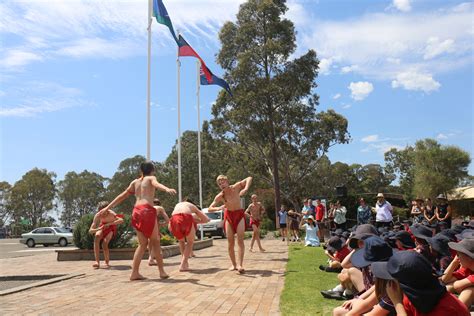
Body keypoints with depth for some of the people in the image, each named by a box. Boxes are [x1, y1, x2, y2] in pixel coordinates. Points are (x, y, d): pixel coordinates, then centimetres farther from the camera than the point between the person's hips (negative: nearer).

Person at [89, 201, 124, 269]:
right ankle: (97, 262, -28)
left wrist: (109, 224, -60)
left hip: (111, 227, -2)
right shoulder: (97, 216, -31)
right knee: (97, 236, -28)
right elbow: (90, 231, -31)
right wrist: (99, 229, -51)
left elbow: (121, 220, -55)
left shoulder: (111, 213, -38)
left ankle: (107, 262, 3)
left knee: (105, 243, -21)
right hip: (102, 226, 2)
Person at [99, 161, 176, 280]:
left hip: (136, 212, 5)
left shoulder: (135, 182, 24)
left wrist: (108, 207, 33)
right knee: (155, 242, 4)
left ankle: (134, 272, 6)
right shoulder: (151, 178, 9)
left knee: (142, 243, 12)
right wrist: (167, 189, -35)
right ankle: (162, 271, 5)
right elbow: (157, 184, -15)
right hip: (147, 210, -5)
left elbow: (122, 196, 26)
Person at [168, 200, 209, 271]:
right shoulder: (192, 206, 34)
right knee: (190, 242, 18)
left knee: (181, 241, 30)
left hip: (174, 219, 3)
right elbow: (206, 219, 30)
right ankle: (183, 265, 6)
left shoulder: (177, 205, 41)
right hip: (186, 218, -3)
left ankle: (185, 262, 25)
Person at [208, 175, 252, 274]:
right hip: (228, 215, 2)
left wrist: (246, 188, -26)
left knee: (240, 240, -15)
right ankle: (234, 264, 13)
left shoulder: (236, 187, -12)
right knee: (230, 242, 0)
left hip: (239, 214, -2)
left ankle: (240, 265, -21)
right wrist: (218, 208, -26)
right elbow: (210, 208, -5)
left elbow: (249, 178, -8)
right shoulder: (219, 196, -8)